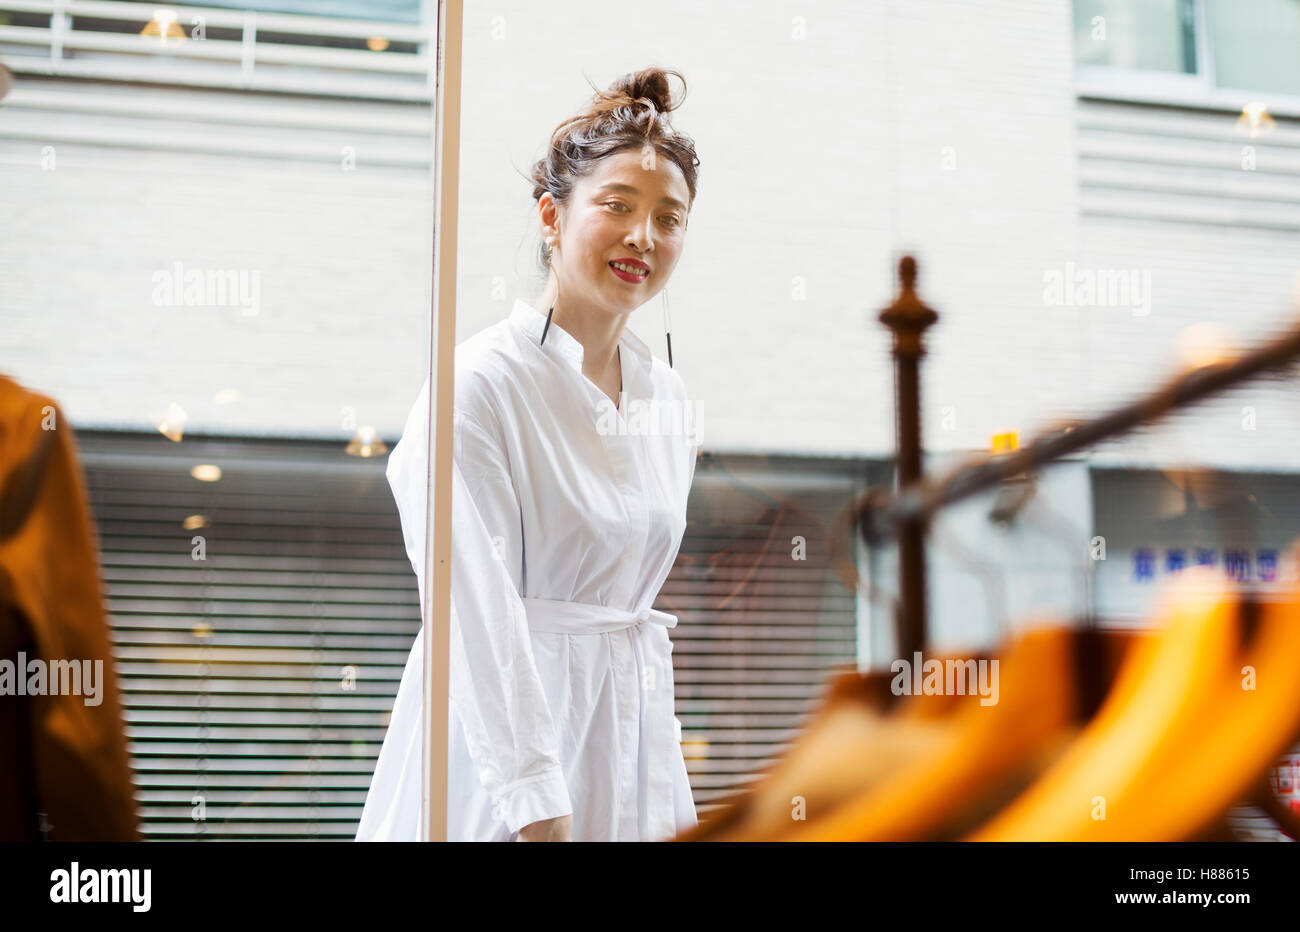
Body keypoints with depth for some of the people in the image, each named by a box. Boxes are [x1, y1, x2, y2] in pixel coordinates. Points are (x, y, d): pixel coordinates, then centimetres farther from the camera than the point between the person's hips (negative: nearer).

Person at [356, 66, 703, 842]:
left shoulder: (669, 398, 8)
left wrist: (672, 805, 13)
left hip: (629, 738, 6)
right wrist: (539, 811, -21)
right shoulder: (479, 384, -13)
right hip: (501, 729, -6)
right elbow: (482, 614, -18)